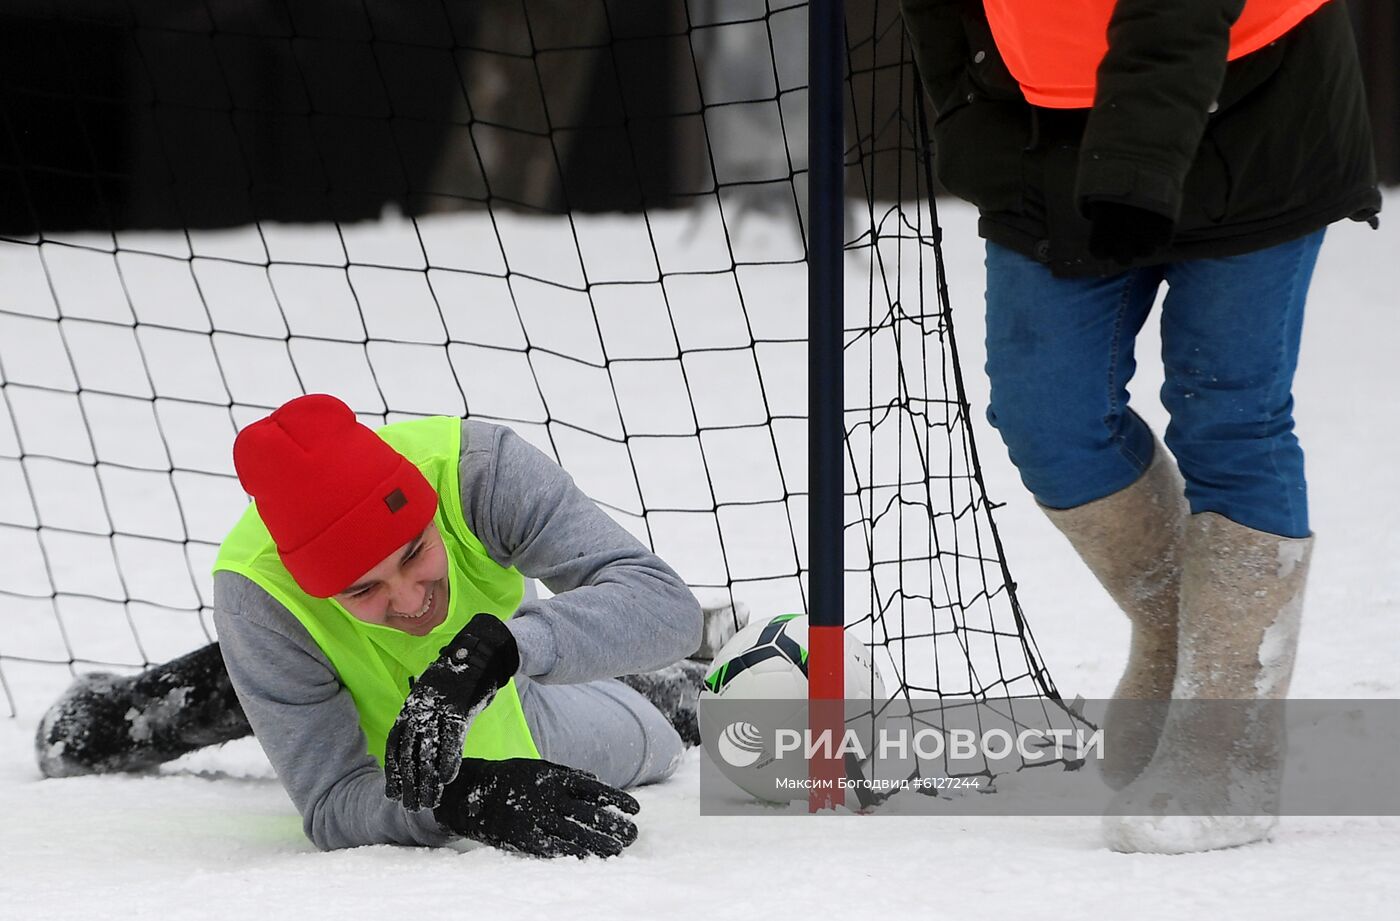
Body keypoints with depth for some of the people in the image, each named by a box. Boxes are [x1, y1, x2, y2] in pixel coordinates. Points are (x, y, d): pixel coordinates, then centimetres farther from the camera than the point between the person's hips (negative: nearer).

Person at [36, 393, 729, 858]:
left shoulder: (476, 465, -44)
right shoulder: (256, 592, -44)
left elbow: (664, 602, -49)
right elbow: (333, 810, -42)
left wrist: (497, 646, -67)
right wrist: (467, 799, -63)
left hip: (503, 717, 1)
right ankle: (229, 686, 45)